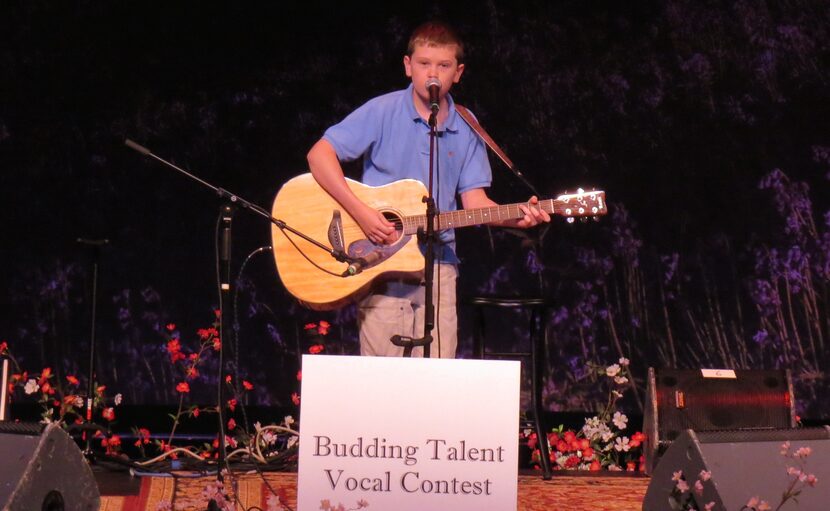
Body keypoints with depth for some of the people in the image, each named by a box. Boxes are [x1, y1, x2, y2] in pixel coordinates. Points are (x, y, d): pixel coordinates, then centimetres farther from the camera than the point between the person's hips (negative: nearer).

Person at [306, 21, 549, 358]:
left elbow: (474, 200, 7)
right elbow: (320, 154, -9)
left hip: (438, 264, 3)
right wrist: (361, 212, -18)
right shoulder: (383, 112, -4)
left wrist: (517, 218, -12)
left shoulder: (466, 129, 8)